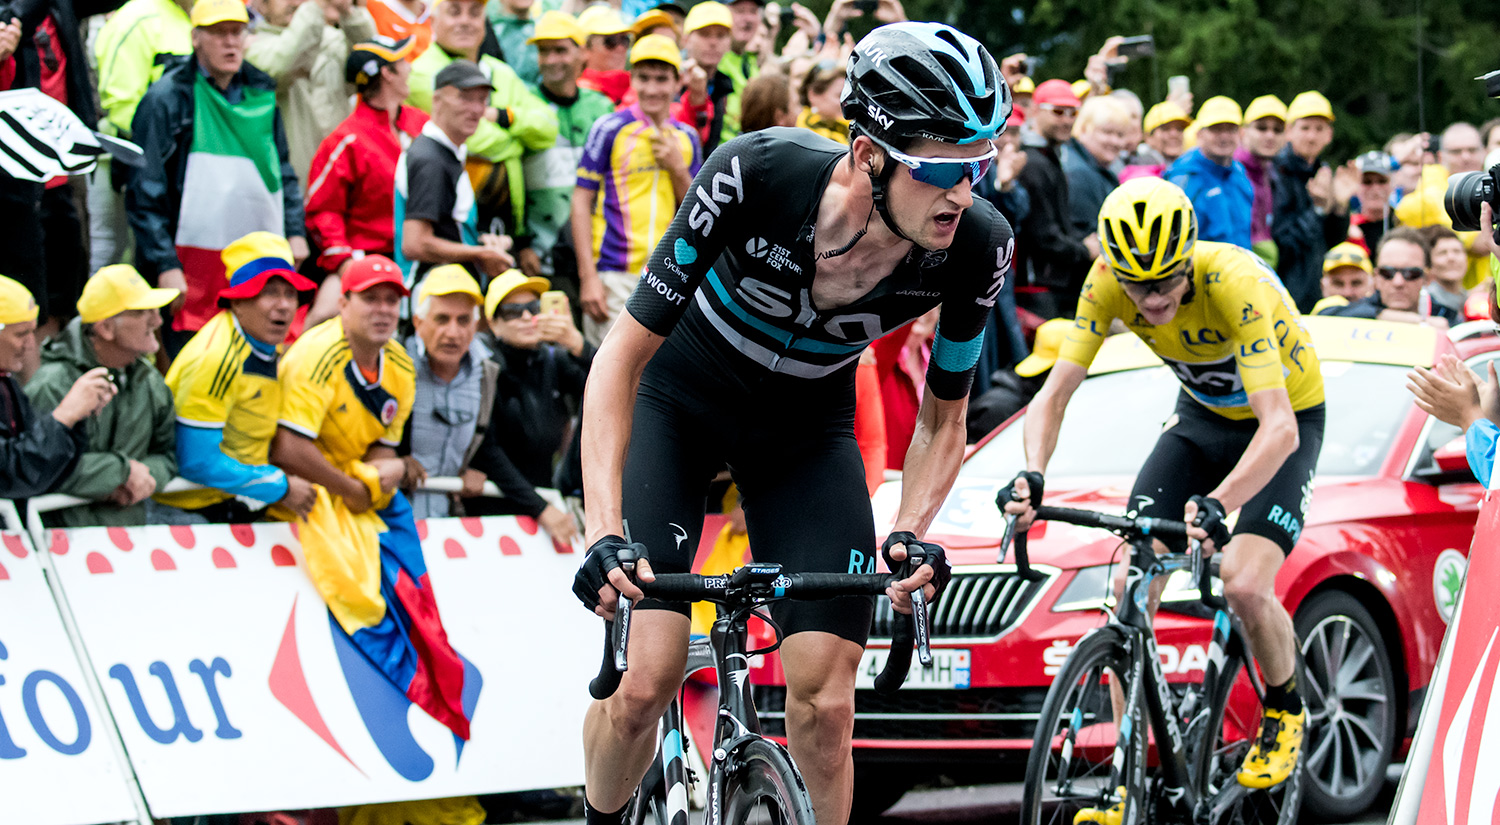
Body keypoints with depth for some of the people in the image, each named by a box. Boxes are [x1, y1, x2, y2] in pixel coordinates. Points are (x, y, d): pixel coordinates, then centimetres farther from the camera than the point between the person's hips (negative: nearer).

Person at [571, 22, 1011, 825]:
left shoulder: (974, 248, -27)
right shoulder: (757, 176, -36)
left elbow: (941, 421, -9)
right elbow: (623, 353, -28)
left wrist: (910, 533, -28)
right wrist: (603, 532, -38)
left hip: (806, 427, 2)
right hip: (680, 398, -2)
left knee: (825, 706, -12)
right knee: (648, 680, -15)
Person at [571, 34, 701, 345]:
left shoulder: (686, 138, 12)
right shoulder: (610, 130, -2)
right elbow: (581, 202, -2)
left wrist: (677, 169, -4)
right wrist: (588, 277, -9)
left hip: (669, 279, 5)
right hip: (615, 277, -5)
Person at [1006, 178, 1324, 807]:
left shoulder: (1234, 283, -38)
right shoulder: (1108, 284, -23)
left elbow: (1279, 428, -44)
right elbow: (1054, 395, -20)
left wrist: (1217, 505, -60)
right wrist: (1033, 476, -41)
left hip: (1285, 420, -5)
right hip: (1202, 418, 5)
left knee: (1244, 587, -24)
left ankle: (1284, 710, 8)